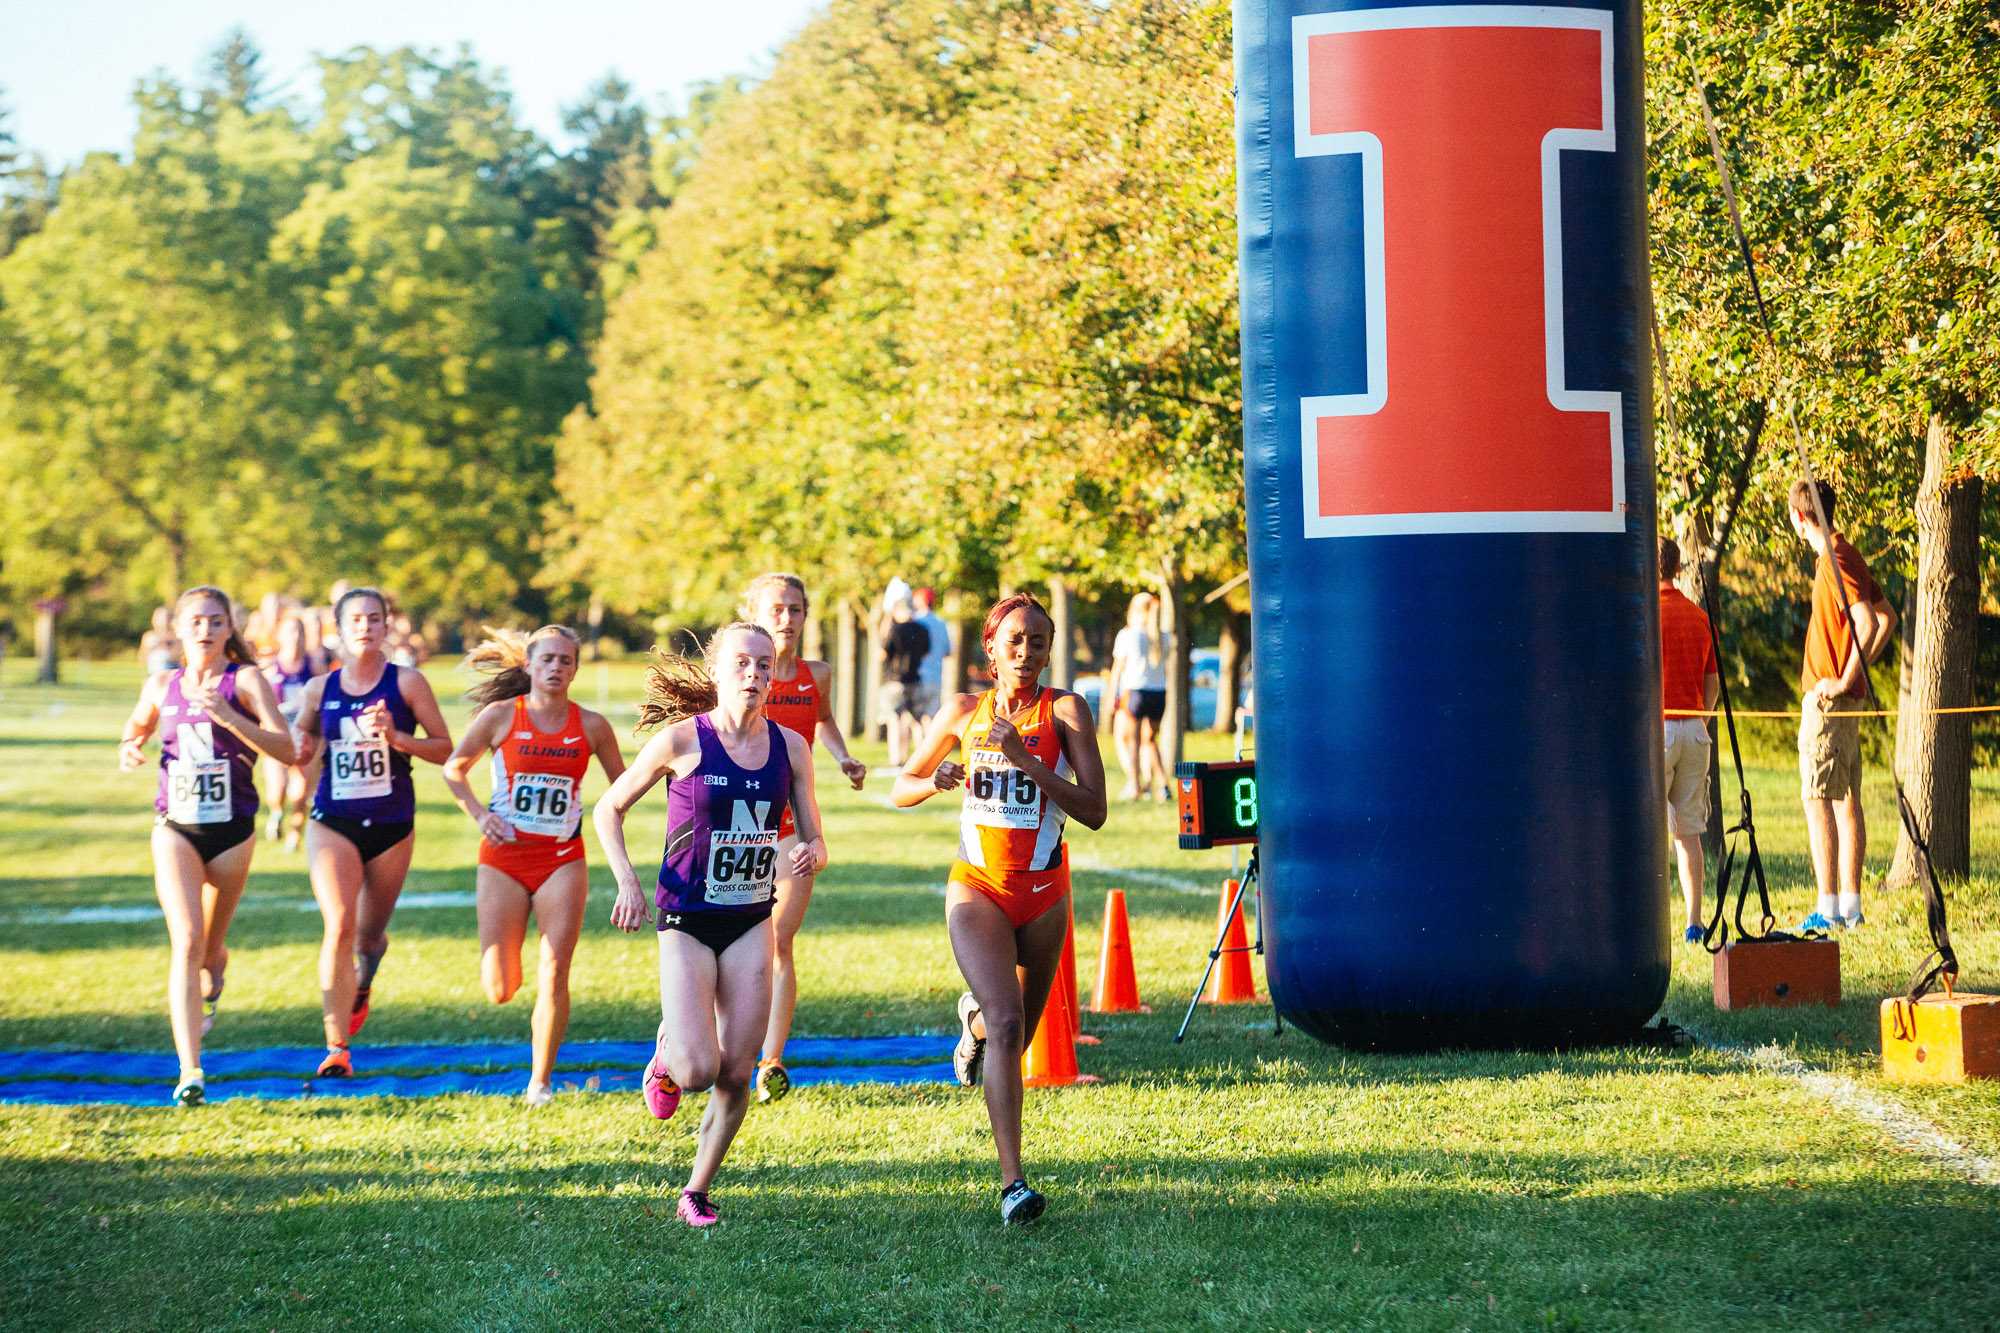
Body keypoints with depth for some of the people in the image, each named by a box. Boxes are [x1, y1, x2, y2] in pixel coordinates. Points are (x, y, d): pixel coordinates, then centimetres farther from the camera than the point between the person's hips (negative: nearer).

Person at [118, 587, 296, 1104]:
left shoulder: (245, 681, -8)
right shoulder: (162, 685, 3)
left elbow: (286, 750, -19)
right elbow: (138, 723, 25)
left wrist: (228, 716, -31)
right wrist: (129, 746, 1)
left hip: (232, 831, -1)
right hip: (175, 829, 1)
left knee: (210, 948, 16)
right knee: (186, 943, -15)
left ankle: (210, 985, 56)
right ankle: (190, 1072, -20)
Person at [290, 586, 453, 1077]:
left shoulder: (406, 683, -3)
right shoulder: (320, 690, 3)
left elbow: (445, 748, -2)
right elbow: (298, 745, 16)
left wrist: (397, 739, -18)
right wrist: (301, 749, -7)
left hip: (391, 825, 0)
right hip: (333, 822, 0)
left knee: (370, 933, 13)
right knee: (339, 926, -17)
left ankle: (362, 984, 52)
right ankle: (337, 1048, -16)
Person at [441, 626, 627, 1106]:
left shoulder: (591, 725, 0)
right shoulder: (500, 716, -3)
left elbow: (622, 783, 14)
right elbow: (454, 768, 9)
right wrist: (479, 814, -6)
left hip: (563, 859, 0)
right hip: (503, 856, 0)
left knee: (554, 975, -9)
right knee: (500, 990, -1)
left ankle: (540, 1082, 4)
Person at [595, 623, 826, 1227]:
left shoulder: (789, 746, 2)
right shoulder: (682, 739, -9)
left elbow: (814, 840, 8)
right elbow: (609, 810, 2)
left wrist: (810, 854, -15)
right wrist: (627, 882, -10)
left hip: (752, 923, 4)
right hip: (687, 921, -3)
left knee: (737, 1074, -1)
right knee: (698, 1070, -17)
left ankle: (696, 1194, 17)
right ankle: (665, 1057, 20)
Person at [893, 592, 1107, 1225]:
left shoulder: (1064, 710, -6)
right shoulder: (965, 712, 2)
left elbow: (1094, 811, -16)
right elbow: (902, 789, 12)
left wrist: (1024, 759, -24)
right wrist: (935, 780, -11)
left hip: (1044, 892, 1)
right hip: (977, 887, -1)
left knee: (1016, 1037, 16)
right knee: (1006, 1025, -21)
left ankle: (975, 1018, 54)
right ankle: (1013, 1182, -23)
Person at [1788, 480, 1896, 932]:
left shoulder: (1836, 559, -15)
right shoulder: (1843, 555, 15)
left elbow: (1867, 622, -25)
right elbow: (1888, 618, 23)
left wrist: (1845, 680, -20)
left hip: (1828, 697, -10)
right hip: (1847, 701, 10)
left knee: (1819, 801, -10)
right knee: (1847, 800, 10)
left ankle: (1828, 908, -13)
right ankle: (1851, 904, 13)